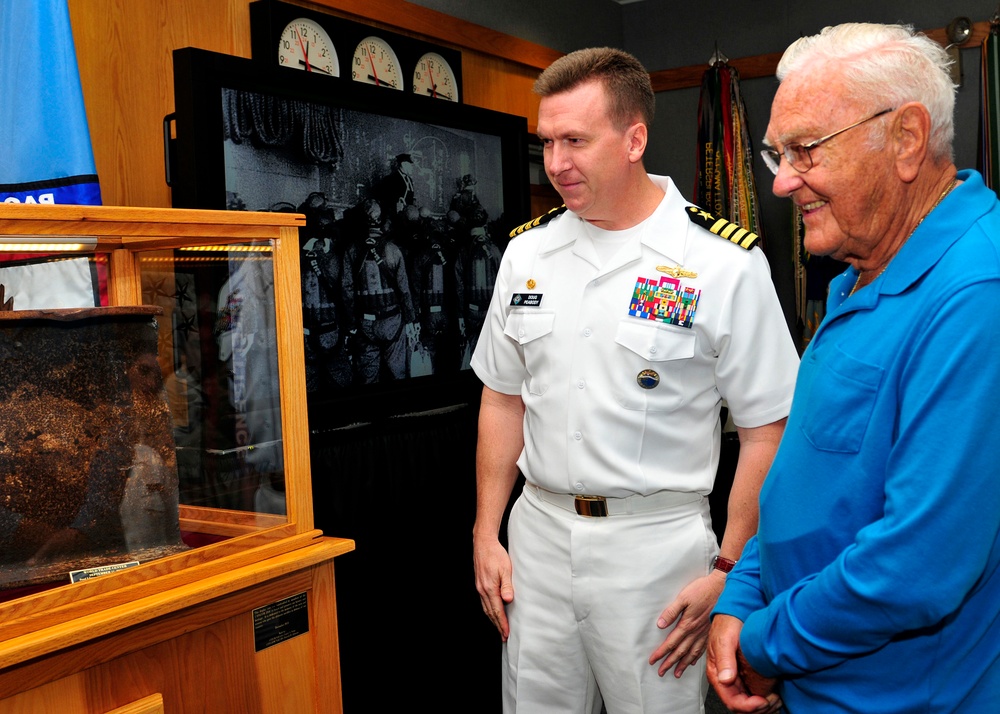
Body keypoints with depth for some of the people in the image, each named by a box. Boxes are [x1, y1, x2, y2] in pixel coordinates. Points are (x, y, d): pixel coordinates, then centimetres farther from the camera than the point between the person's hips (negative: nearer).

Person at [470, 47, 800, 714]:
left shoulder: (725, 262, -11)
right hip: (539, 531, 4)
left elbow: (765, 433, -8)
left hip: (657, 542, -4)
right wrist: (486, 534, 9)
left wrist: (727, 573, -10)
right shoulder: (527, 252, 5)